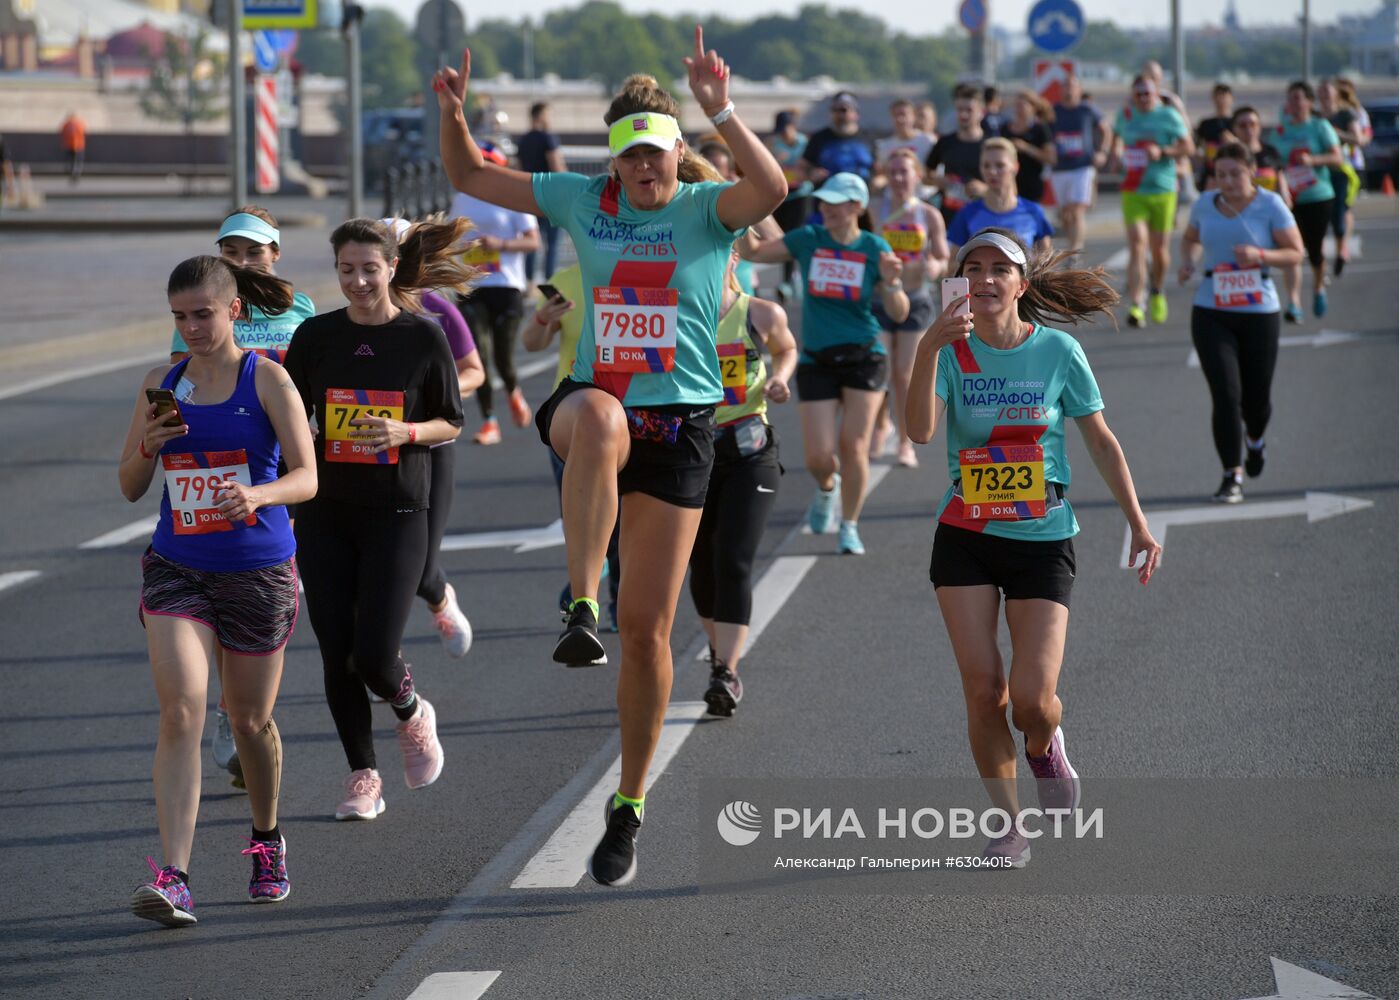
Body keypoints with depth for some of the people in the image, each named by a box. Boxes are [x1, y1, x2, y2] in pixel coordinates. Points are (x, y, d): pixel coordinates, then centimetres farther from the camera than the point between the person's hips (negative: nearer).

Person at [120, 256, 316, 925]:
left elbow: (307, 477, -11)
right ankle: (173, 877, -22)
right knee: (181, 715, -15)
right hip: (176, 570, 2)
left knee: (250, 722, 12)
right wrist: (149, 445, -11)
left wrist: (259, 495, -32)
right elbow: (131, 488, 10)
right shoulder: (161, 385, 6)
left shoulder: (267, 379, -5)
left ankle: (267, 841, 40)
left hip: (258, 572, -2)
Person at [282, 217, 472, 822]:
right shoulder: (316, 336, 2)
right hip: (324, 515, 3)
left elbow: (451, 425, 4)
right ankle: (363, 777, 17)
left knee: (375, 657, -11)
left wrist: (405, 432, -16)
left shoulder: (424, 337, -3)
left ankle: (412, 714, 23)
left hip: (397, 513, -2)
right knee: (337, 657, 1)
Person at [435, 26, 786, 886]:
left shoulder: (706, 211, -2)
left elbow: (773, 189, -25)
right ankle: (582, 607, -40)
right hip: (595, 395, 1)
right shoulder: (584, 201, 6)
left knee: (649, 628, 1)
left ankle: (630, 805, 16)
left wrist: (721, 111, -36)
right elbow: (470, 176, 13)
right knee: (599, 420, -42)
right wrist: (455, 114, -7)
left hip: (679, 426, -1)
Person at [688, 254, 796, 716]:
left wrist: (780, 378, 0)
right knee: (702, 563, 9)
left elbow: (787, 350, 19)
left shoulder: (762, 315, -2)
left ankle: (727, 673, -17)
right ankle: (719, 650, 33)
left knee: (733, 562, -13)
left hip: (749, 455, -2)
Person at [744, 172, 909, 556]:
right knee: (819, 456, -5)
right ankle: (827, 489, 32)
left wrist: (891, 282, -22)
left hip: (864, 358, -1)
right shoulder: (808, 239, 1)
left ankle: (849, 527, 12)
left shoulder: (875, 249, -3)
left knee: (853, 447, -6)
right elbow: (755, 252, 6)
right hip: (816, 361, 1)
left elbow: (899, 314, -4)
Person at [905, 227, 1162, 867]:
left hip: (1043, 540, -1)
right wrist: (930, 348, -32)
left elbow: (1100, 439, 5)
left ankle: (1044, 747, 27)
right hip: (965, 538, 1)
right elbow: (920, 430, -21)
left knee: (1032, 698, -11)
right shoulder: (952, 351, -5)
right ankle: (1007, 824, 12)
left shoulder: (1058, 351, -5)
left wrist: (1138, 525, 5)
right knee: (982, 689, -5)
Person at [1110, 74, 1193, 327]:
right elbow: (1117, 136, 26)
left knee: (1160, 248, 9)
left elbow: (1188, 146, -1)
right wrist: (1117, 153, 5)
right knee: (1137, 246, -14)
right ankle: (1136, 306, -20)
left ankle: (1158, 293, 38)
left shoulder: (1169, 115, -1)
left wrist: (1162, 151, -16)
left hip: (1163, 190, 0)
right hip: (1133, 191, 0)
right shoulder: (1125, 115, 7)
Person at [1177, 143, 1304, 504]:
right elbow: (1191, 237, 22)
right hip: (1211, 315, 1)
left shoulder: (1270, 205, -6)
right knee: (1226, 396, -11)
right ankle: (1232, 477, -5)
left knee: (1257, 398, 9)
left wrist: (1260, 255, -21)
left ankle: (1254, 440, 45)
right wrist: (1188, 259, 0)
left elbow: (1295, 252, -3)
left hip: (1259, 314, -1)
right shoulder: (1205, 203, 3)